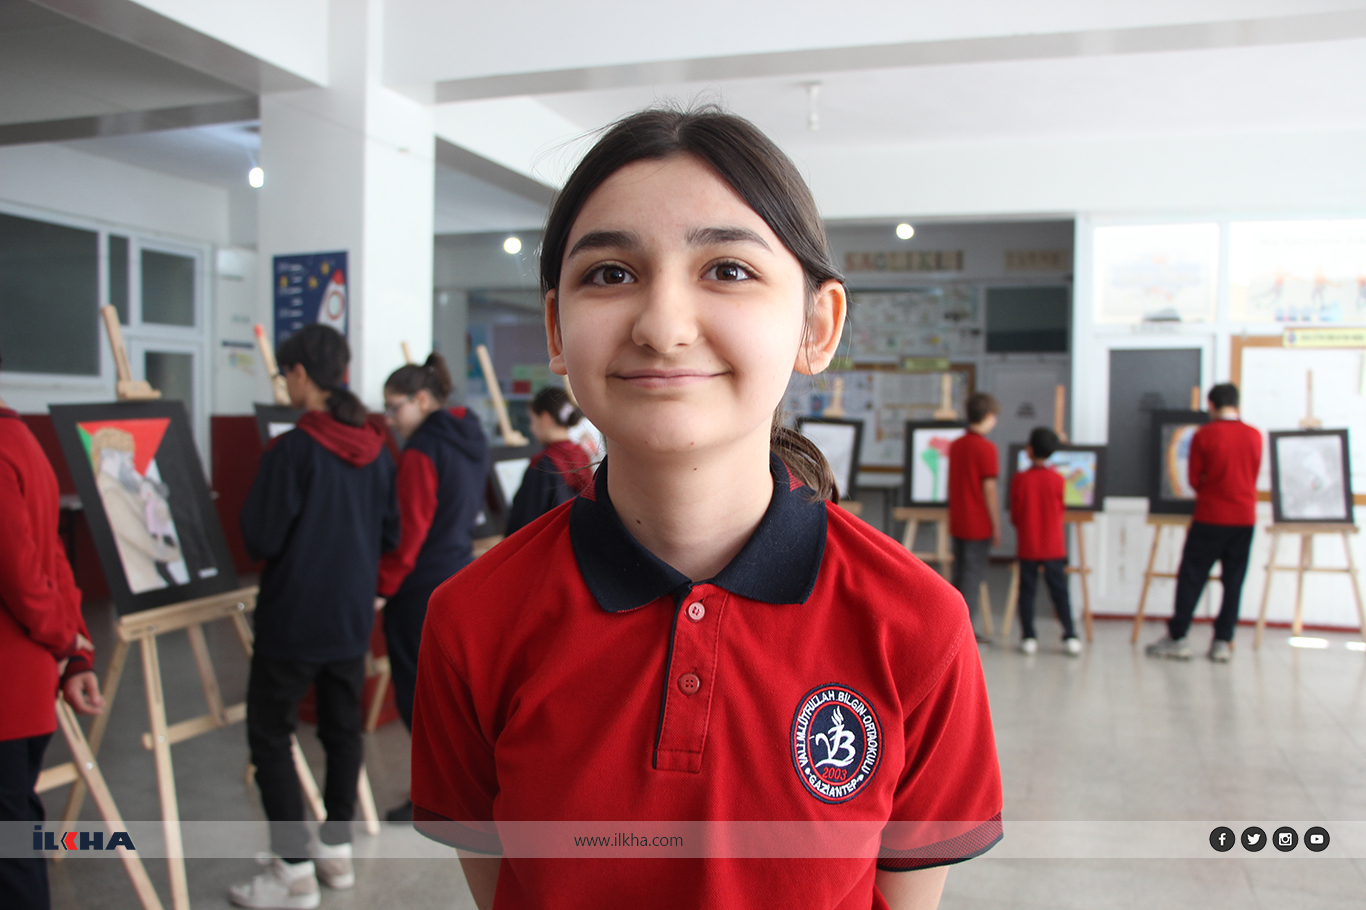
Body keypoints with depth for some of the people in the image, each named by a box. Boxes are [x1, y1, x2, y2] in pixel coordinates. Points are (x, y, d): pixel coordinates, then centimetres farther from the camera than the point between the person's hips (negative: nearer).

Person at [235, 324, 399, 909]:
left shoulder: (292, 450, -18)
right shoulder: (374, 450, 2)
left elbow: (261, 540, -16)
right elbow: (390, 535, 9)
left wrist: (254, 504, 2)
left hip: (294, 618, -7)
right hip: (353, 617, 7)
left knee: (270, 735, 5)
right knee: (343, 729, 16)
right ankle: (337, 849, 27)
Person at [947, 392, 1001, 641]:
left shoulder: (955, 445, 8)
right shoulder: (986, 447, -13)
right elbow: (989, 489, -15)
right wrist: (996, 526, -9)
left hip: (957, 522, 7)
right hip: (979, 525, -7)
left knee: (959, 575, 14)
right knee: (973, 577, -1)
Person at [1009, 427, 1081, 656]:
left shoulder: (1020, 479, -7)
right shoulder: (1057, 479, -6)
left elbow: (1014, 515, -1)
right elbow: (1061, 510, 6)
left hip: (1027, 545, -1)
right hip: (1053, 545, 1)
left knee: (1027, 591, 6)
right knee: (1059, 590, 7)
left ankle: (1028, 637, 7)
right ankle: (1070, 637, 7)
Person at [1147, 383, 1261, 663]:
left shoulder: (1203, 435, -9)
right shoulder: (1254, 436, 1)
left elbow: (1194, 479, -2)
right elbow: (1254, 475, 12)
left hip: (1210, 516, -3)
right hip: (1245, 517, 3)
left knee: (1191, 576, 4)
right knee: (1233, 580, 8)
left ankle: (1177, 638, 6)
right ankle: (1223, 642, 9)